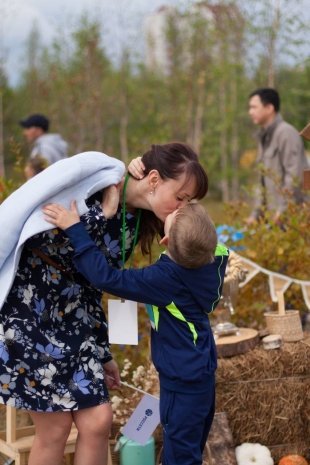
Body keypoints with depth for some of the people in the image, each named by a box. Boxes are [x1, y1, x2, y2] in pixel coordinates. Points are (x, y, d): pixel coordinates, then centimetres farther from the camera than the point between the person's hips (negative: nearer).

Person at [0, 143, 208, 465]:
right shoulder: (95, 181, -17)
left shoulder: (132, 221, 6)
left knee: (97, 421, 2)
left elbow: (93, 283, 13)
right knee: (56, 427, 0)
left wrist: (103, 353, 15)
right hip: (26, 309, -7)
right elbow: (38, 238, -24)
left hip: (71, 318, 7)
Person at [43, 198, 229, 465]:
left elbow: (108, 278, -30)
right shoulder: (213, 258, -12)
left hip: (183, 381, -8)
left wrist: (74, 229, -28)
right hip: (202, 371, 8)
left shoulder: (167, 278, -29)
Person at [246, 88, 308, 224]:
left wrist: (283, 209, -20)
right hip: (275, 215, 9)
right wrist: (256, 213, 17)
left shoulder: (286, 132, -10)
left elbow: (294, 175, -17)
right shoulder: (264, 137, 19)